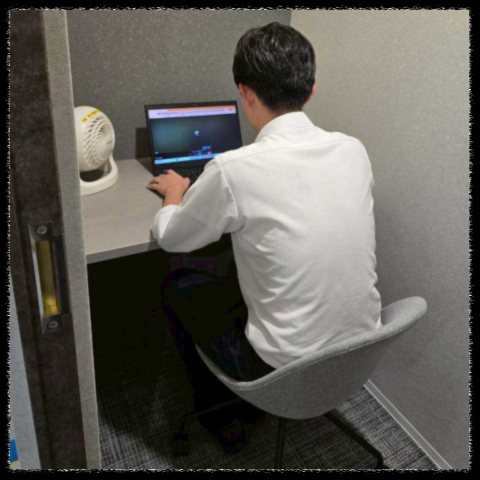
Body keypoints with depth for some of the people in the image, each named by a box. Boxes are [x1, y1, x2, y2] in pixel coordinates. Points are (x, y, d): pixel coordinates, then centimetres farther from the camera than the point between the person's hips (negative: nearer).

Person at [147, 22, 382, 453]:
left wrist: (175, 193, 15)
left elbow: (169, 238, -6)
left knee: (178, 289, 15)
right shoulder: (354, 150, -6)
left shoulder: (234, 170, -24)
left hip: (286, 369, -6)